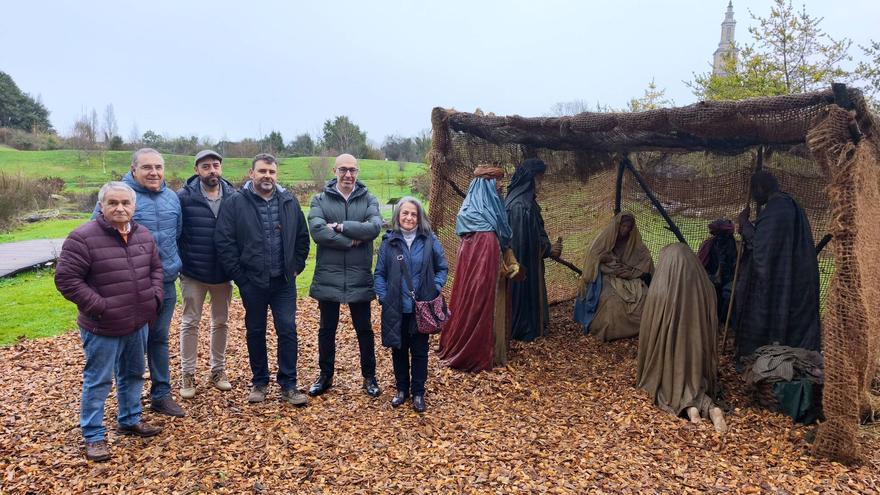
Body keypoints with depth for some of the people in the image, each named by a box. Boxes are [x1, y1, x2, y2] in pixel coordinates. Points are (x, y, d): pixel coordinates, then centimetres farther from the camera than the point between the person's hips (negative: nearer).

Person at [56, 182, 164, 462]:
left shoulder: (143, 234, 4)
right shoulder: (83, 237, -16)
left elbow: (156, 268, 15)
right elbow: (66, 279, -16)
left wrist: (154, 297, 1)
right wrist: (99, 307, -18)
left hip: (138, 324, 6)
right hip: (103, 328, -6)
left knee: (133, 375, 20)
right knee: (98, 381, 6)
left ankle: (130, 420, 38)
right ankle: (93, 436, 21)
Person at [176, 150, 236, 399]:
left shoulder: (233, 197, -2)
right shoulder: (184, 197, -8)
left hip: (223, 273, 2)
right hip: (193, 273, -2)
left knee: (221, 323, 13)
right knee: (190, 323, 7)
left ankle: (218, 370, 27)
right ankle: (187, 375, 18)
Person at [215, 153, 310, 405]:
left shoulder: (290, 202, 4)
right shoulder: (235, 203, -5)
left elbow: (302, 237, 13)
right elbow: (223, 241, -7)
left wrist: (296, 266, 7)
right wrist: (239, 275, -7)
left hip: (284, 281, 2)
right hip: (252, 282, -1)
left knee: (288, 330, 1)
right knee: (255, 332, 11)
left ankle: (289, 385, 11)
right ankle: (259, 382, 26)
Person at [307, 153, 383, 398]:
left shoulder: (368, 199, 2)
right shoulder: (320, 200, 0)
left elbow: (374, 227, -16)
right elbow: (317, 231, -17)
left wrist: (340, 226, -19)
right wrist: (351, 241, -18)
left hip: (359, 278, 0)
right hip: (328, 277, 0)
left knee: (364, 329, 12)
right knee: (327, 329, 14)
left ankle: (369, 376, 27)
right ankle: (325, 375, 31)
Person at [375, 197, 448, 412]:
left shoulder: (429, 240, -4)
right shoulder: (389, 241, -2)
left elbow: (442, 268, 4)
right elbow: (379, 273, 3)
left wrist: (435, 289, -8)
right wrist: (384, 296, -8)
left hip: (421, 308, -1)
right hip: (396, 308, 1)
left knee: (419, 350, 10)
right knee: (398, 349, 13)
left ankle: (418, 393, 24)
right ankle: (401, 389, 31)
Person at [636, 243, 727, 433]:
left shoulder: (659, 292, -19)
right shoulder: (706, 289, -7)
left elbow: (647, 329, -9)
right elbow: (713, 327, 3)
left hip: (668, 351, -3)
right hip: (696, 351, 3)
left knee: (667, 383, 19)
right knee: (695, 381, 24)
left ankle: (688, 406, -14)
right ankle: (709, 407, -9)